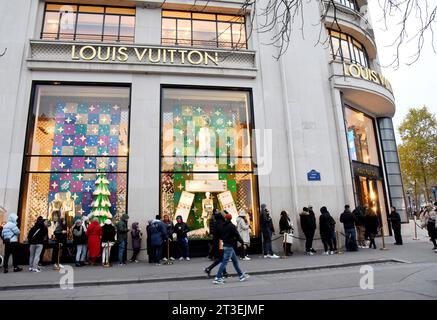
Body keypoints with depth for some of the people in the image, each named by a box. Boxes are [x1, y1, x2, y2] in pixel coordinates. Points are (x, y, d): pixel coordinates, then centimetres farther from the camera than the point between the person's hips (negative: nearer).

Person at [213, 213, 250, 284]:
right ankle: (217, 278, -4)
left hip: (225, 245, 8)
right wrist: (243, 243, -6)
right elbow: (237, 235, -14)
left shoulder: (224, 226, 6)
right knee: (224, 262, -5)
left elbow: (221, 236, 12)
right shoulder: (231, 226, -14)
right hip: (229, 246, -8)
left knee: (235, 261, 16)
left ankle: (241, 275, 25)